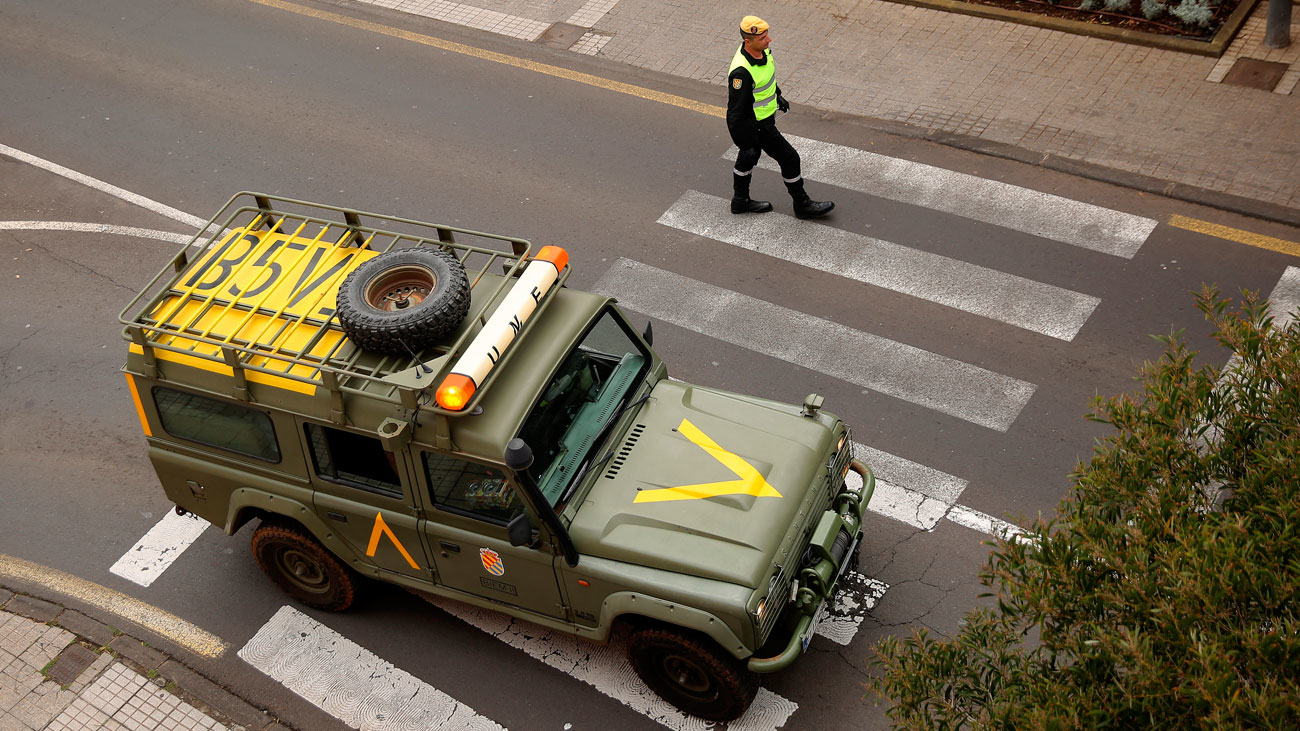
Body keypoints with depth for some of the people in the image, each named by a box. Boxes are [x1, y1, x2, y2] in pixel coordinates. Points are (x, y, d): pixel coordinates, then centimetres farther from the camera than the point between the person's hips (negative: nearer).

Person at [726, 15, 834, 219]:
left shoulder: (761, 50, -9)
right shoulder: (742, 71, -37)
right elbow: (735, 111, -30)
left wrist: (777, 95, 27)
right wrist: (745, 144, -24)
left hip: (766, 115, 9)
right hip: (757, 125, -9)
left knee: (748, 158, 24)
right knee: (789, 158, 4)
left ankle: (740, 201, 44)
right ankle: (802, 205, 23)